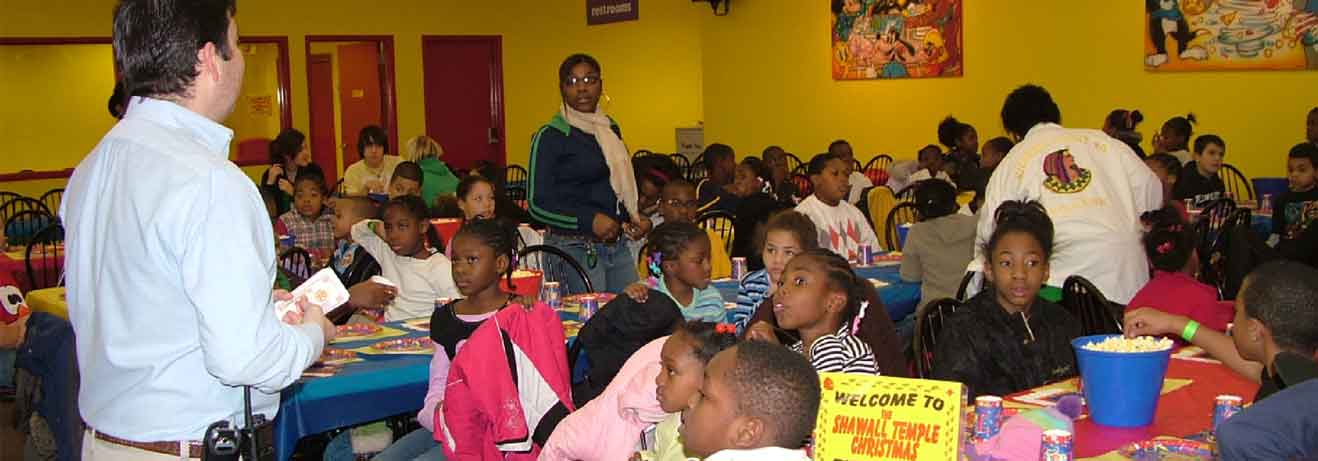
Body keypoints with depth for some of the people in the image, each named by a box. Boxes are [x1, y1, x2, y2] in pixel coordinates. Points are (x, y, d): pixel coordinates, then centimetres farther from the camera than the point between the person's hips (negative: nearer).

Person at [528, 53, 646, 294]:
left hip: (618, 246, 6)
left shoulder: (611, 129, 13)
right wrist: (589, 220, -20)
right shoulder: (550, 136, -7)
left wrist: (637, 218, 6)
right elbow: (538, 204, -10)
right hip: (575, 249, -6)